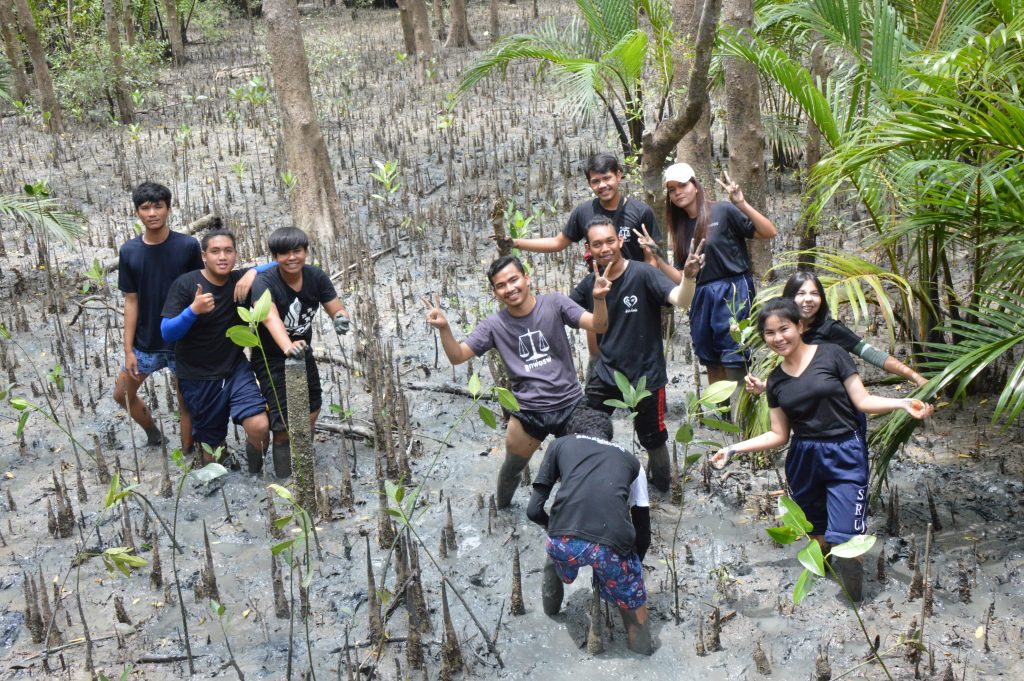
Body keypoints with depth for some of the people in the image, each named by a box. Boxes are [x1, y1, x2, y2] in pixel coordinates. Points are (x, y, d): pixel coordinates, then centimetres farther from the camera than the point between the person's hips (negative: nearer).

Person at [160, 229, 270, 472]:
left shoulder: (241, 280, -4)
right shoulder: (185, 284, -12)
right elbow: (167, 334, -15)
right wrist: (193, 310, -32)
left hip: (236, 370, 2)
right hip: (198, 379, -2)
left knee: (260, 427, -18)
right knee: (211, 444, 9)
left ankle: (255, 476, 11)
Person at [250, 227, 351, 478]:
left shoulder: (316, 276, -12)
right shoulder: (264, 283, -26)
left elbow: (336, 309, -15)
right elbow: (270, 317, -44)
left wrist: (341, 317, -41)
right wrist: (288, 347, -63)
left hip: (303, 352, 5)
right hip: (271, 359, -5)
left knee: (311, 411, 17)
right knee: (284, 422, -12)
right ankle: (285, 475, 9)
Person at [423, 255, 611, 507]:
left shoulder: (554, 304, -9)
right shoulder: (494, 325, -5)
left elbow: (598, 326, -16)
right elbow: (457, 356, -5)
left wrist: (598, 299, -38)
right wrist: (444, 328, -25)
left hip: (570, 405, -2)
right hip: (528, 412, 2)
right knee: (512, 468, 21)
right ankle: (501, 507, 50)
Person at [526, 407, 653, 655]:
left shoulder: (560, 444, 24)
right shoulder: (630, 460, 27)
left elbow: (534, 511, 18)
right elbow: (643, 530, 27)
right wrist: (636, 563, 44)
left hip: (565, 541, 1)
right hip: (613, 545, -1)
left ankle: (551, 603, 54)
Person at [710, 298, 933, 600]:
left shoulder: (831, 354, -5)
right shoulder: (775, 380, 7)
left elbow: (863, 401, -5)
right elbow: (779, 435, 10)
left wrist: (903, 403, -22)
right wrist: (733, 449, 5)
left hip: (845, 456, -4)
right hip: (803, 460, 4)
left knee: (844, 539, -11)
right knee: (818, 536, 11)